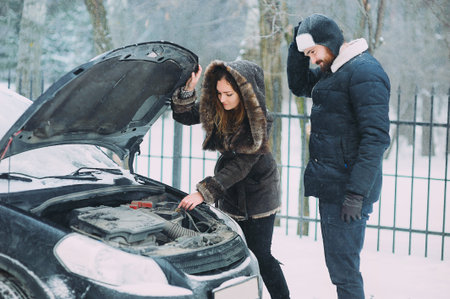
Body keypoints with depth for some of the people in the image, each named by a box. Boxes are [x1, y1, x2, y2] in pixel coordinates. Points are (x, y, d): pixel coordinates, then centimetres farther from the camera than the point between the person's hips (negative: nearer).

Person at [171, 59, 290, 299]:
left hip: (258, 191, -6)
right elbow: (184, 116, 1)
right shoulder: (216, 108, -9)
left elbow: (241, 165, -28)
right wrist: (188, 89, -19)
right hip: (230, 191, 6)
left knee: (259, 254, -4)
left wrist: (203, 193, -32)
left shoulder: (258, 121, -25)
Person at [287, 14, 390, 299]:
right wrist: (298, 47, 10)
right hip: (331, 186, 10)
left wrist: (357, 193, -24)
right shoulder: (332, 70, 13)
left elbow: (377, 137, -22)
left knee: (343, 269, -7)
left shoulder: (364, 72, -17)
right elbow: (298, 85, 28)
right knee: (338, 264, 16)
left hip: (347, 189, -10)